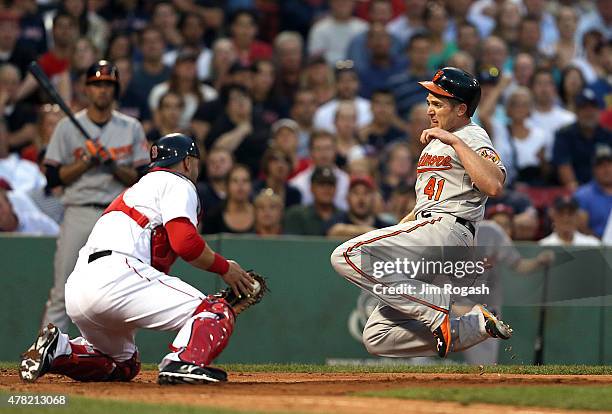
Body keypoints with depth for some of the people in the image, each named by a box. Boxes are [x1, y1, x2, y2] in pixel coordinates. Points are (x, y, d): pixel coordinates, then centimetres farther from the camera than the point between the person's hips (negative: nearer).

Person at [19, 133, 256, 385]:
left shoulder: (137, 188, 36)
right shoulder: (176, 183, 9)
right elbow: (184, 242, -9)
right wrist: (225, 268, 6)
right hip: (117, 277, -9)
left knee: (124, 366, 29)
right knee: (217, 313, -7)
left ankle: (57, 349, 7)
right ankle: (183, 363, -34)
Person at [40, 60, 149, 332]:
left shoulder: (131, 128, 9)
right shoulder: (68, 127, 6)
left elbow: (143, 179, 5)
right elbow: (53, 177, 1)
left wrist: (114, 165, -11)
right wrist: (87, 161, -10)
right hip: (78, 215, -1)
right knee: (62, 293, -5)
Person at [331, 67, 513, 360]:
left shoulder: (472, 137, -5)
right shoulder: (434, 141, 25)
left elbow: (494, 186, -25)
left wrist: (455, 141, -23)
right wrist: (395, 232, 21)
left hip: (446, 227, -10)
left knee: (346, 255, -23)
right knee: (377, 338, 2)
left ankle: (435, 307, -22)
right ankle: (478, 325, -1)